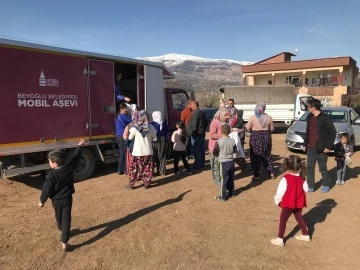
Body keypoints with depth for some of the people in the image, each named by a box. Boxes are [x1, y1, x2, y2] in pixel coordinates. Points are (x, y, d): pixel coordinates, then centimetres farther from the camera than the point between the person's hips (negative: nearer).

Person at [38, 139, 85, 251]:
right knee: (66, 219, 3)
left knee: (58, 217, 25)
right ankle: (64, 242, 0)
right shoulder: (69, 168, -12)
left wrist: (42, 201, 0)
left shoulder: (52, 175, -22)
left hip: (56, 200, -1)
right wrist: (80, 146, 16)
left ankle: (61, 230, 51)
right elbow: (76, 158, 3)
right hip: (67, 199, 2)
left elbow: (46, 190, -15)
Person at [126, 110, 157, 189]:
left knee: (134, 168, 8)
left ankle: (131, 184, 16)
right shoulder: (151, 127, -5)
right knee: (147, 168, 12)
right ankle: (147, 184, 18)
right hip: (148, 151, 2)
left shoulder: (135, 127, -10)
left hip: (137, 151, -1)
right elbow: (154, 138, 4)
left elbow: (130, 138, 2)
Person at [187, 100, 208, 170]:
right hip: (202, 134, 10)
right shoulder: (203, 112, 13)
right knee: (201, 150, 14)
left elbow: (193, 125, -24)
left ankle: (197, 164, -1)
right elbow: (206, 123, 21)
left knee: (196, 150, -4)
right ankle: (202, 163, 22)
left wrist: (190, 132, -15)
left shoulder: (195, 113, -18)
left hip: (196, 134, -10)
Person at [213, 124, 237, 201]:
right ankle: (231, 192, 37)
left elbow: (215, 153, -9)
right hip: (231, 161, 4)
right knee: (231, 178, 21)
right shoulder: (232, 141, -6)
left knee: (224, 179, 1)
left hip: (223, 162, -4)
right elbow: (235, 151, 6)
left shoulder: (218, 142, -17)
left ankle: (223, 196, 7)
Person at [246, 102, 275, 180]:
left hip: (255, 138, -3)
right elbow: (272, 129, 6)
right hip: (266, 138, 3)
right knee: (266, 156, 17)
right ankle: (271, 173, 19)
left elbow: (248, 129, -4)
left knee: (255, 157, 5)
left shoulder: (252, 118, -9)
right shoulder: (268, 117, -1)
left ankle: (256, 175, 6)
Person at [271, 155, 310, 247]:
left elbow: (280, 191, -19)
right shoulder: (301, 178, -2)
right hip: (298, 203, 6)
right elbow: (306, 189, 6)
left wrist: (277, 201, -4)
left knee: (283, 219, 4)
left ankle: (280, 239, 8)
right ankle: (305, 235, 38)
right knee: (299, 217, 25)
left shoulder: (286, 178, -22)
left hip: (288, 203, -6)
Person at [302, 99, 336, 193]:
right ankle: (310, 186, 17)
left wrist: (328, 146, -15)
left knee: (323, 168, 7)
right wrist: (305, 144, 13)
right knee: (310, 167, 8)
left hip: (320, 149, -6)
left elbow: (333, 132, -13)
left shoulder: (324, 118, -13)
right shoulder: (310, 117, 8)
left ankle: (326, 185, 27)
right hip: (310, 148, 6)